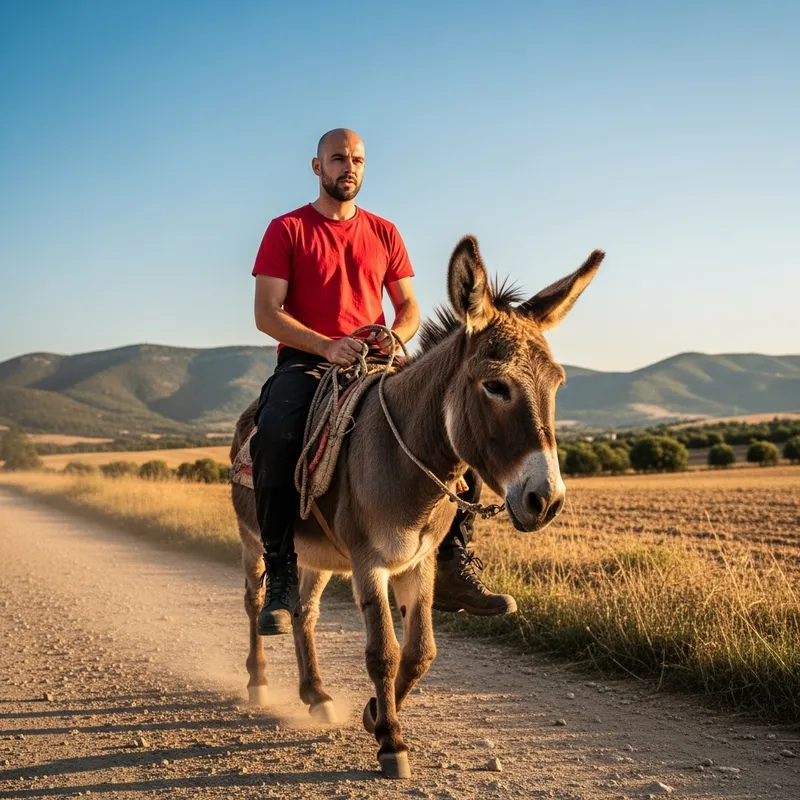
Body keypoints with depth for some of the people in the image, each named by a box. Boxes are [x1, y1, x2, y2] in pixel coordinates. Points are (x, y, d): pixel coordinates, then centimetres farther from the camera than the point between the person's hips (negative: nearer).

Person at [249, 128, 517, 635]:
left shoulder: (384, 233, 17)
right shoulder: (287, 230, 5)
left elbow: (409, 308, 15)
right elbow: (267, 314, -4)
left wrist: (396, 336, -11)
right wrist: (327, 346, -20)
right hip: (306, 361, -4)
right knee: (275, 436, -37)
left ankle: (454, 570, -10)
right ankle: (281, 577, -25)